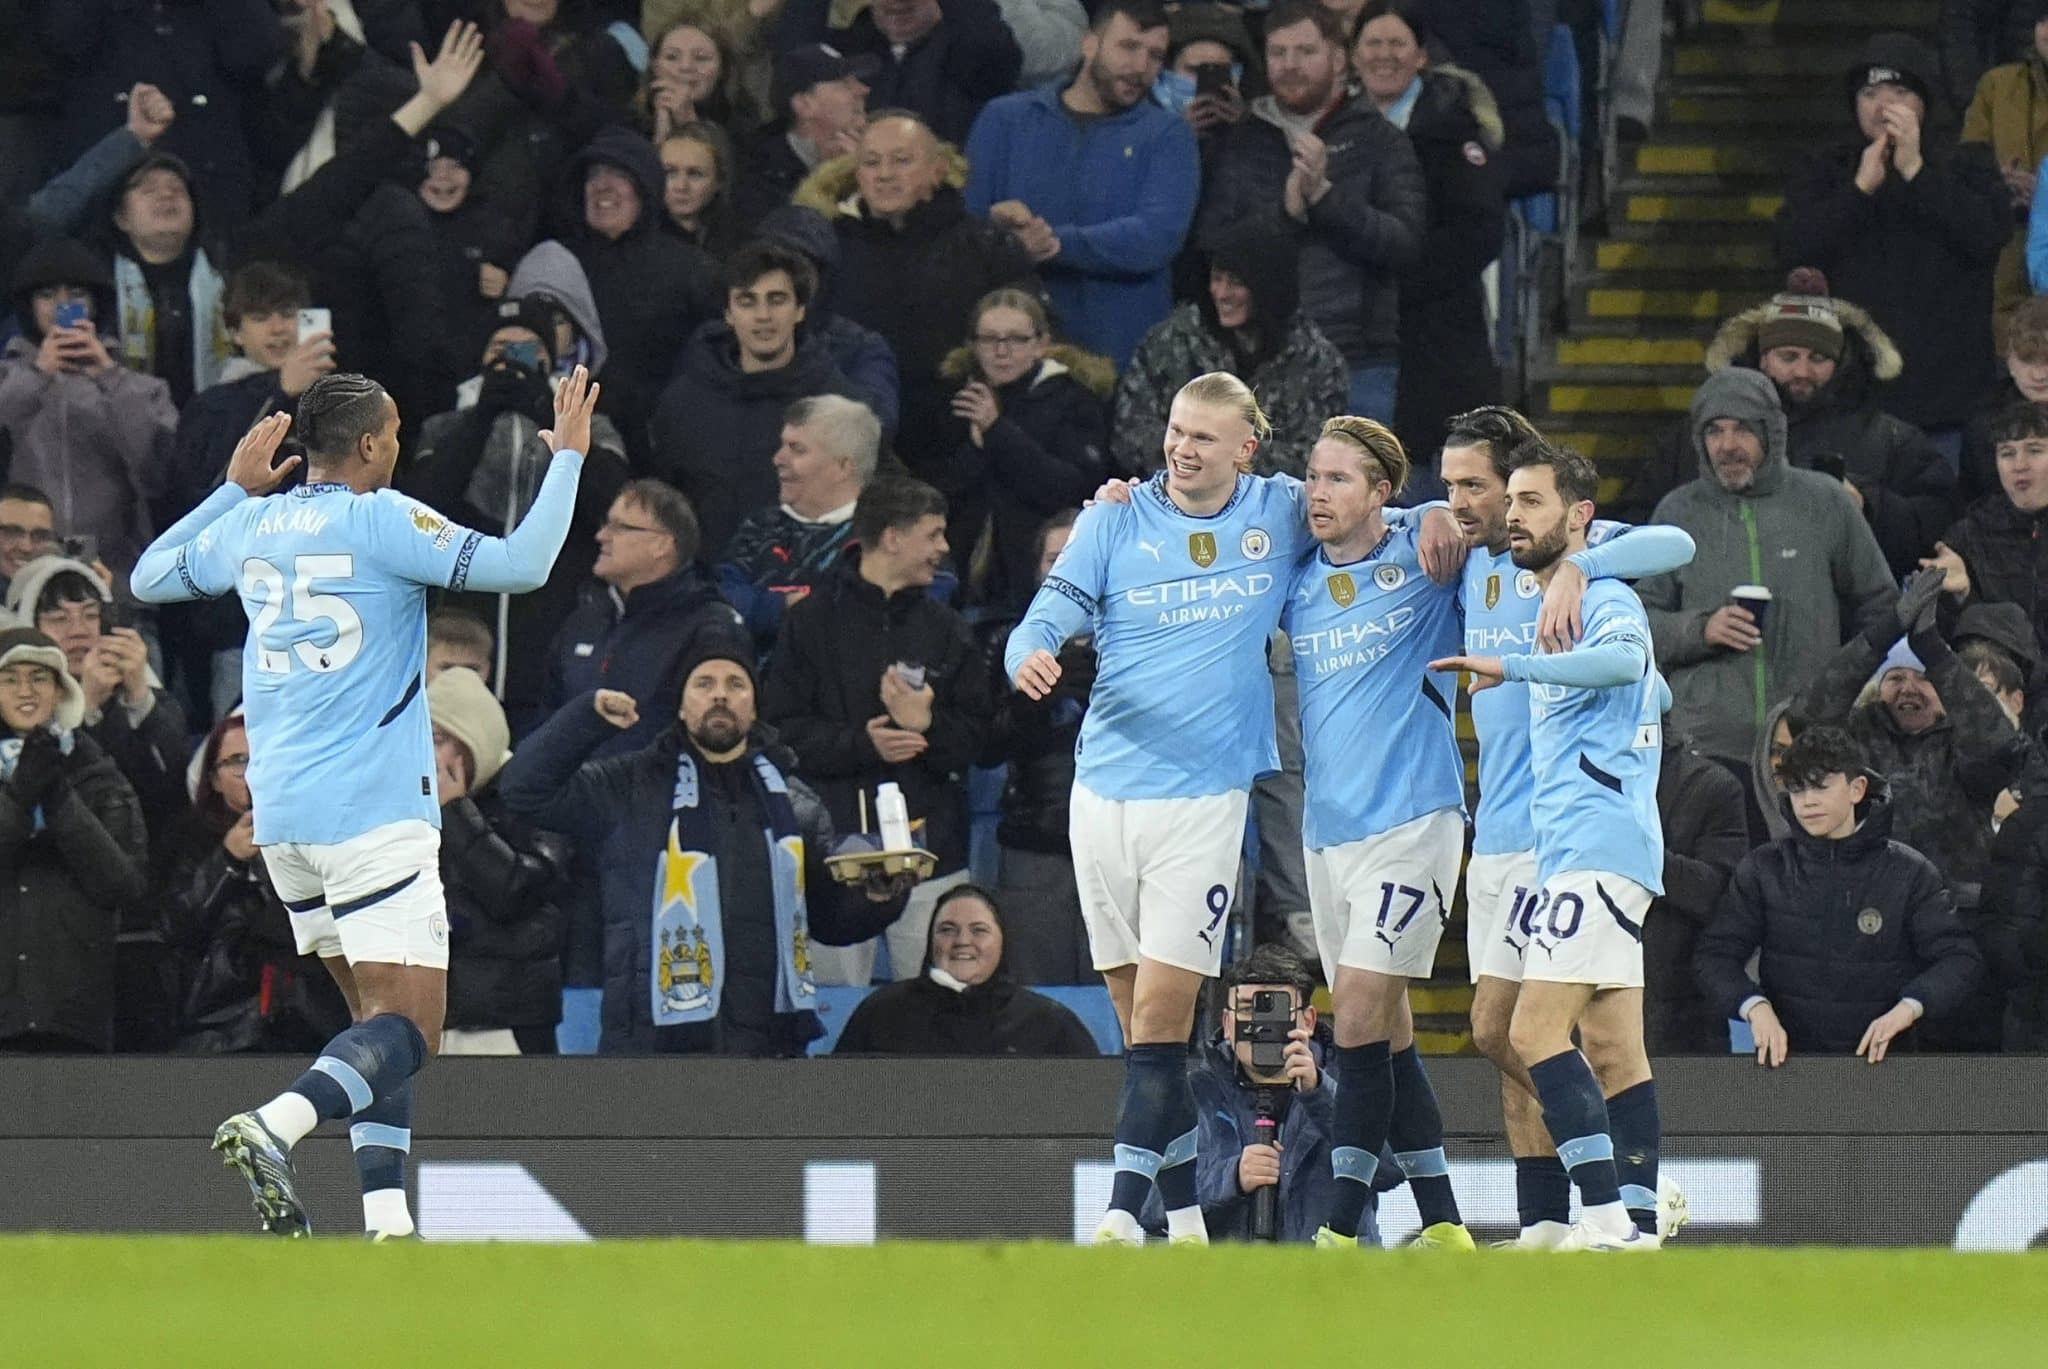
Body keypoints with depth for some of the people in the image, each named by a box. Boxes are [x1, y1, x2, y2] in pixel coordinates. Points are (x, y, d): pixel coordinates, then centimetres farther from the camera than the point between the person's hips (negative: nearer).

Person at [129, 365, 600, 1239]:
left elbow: (147, 578, 28)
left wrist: (235, 488, 34)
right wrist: (569, 457, -4)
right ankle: (277, 1124, -33)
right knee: (409, 1027, -10)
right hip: (373, 808, -7)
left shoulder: (251, 526, 10)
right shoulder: (382, 520, -9)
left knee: (380, 1015, 14)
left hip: (280, 812, 7)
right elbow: (522, 566, -16)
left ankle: (386, 1216, 2)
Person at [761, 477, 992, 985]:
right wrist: (861, 743, -15)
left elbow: (975, 734, 7)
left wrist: (927, 725, -13)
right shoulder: (809, 623, 5)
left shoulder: (945, 627, 15)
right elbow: (782, 731, -3)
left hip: (930, 845, 3)